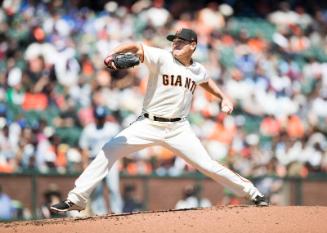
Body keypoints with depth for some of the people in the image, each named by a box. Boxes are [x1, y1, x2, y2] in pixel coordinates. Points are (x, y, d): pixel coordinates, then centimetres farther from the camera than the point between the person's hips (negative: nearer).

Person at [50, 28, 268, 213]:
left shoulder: (198, 70, 4)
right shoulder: (161, 58, -9)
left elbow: (206, 81, 28)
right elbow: (136, 47, -23)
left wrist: (223, 97, 15)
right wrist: (112, 54, -41)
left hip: (179, 128, 2)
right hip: (148, 125, -2)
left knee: (207, 165, -4)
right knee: (109, 151, -14)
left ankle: (251, 192, 15)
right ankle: (76, 199, -11)